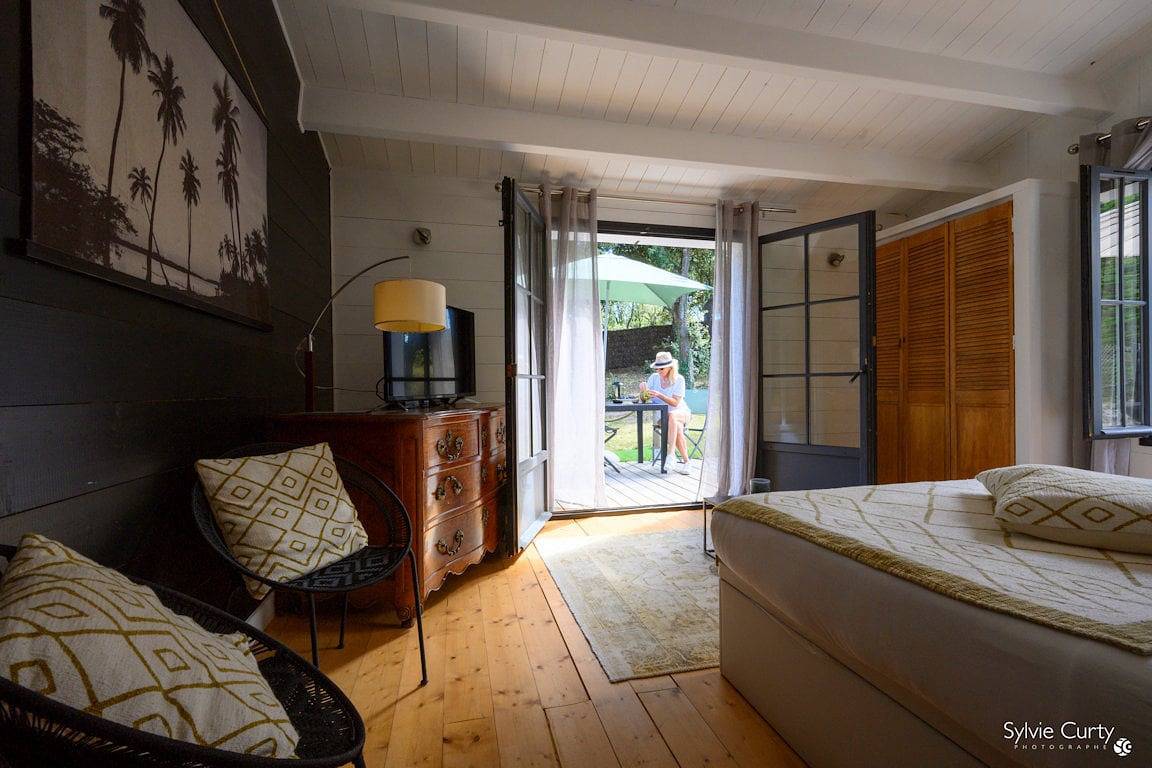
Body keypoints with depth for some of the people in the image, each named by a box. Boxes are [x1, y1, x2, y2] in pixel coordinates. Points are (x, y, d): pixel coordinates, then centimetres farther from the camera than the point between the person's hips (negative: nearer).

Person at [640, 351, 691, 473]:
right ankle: (685, 461, -25)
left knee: (671, 416, -38)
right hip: (662, 415, 3)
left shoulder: (679, 379, -12)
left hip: (681, 412, -3)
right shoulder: (654, 378, -3)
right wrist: (643, 391, -27)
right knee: (678, 429, -31)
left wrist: (659, 395, -33)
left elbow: (675, 403, -19)